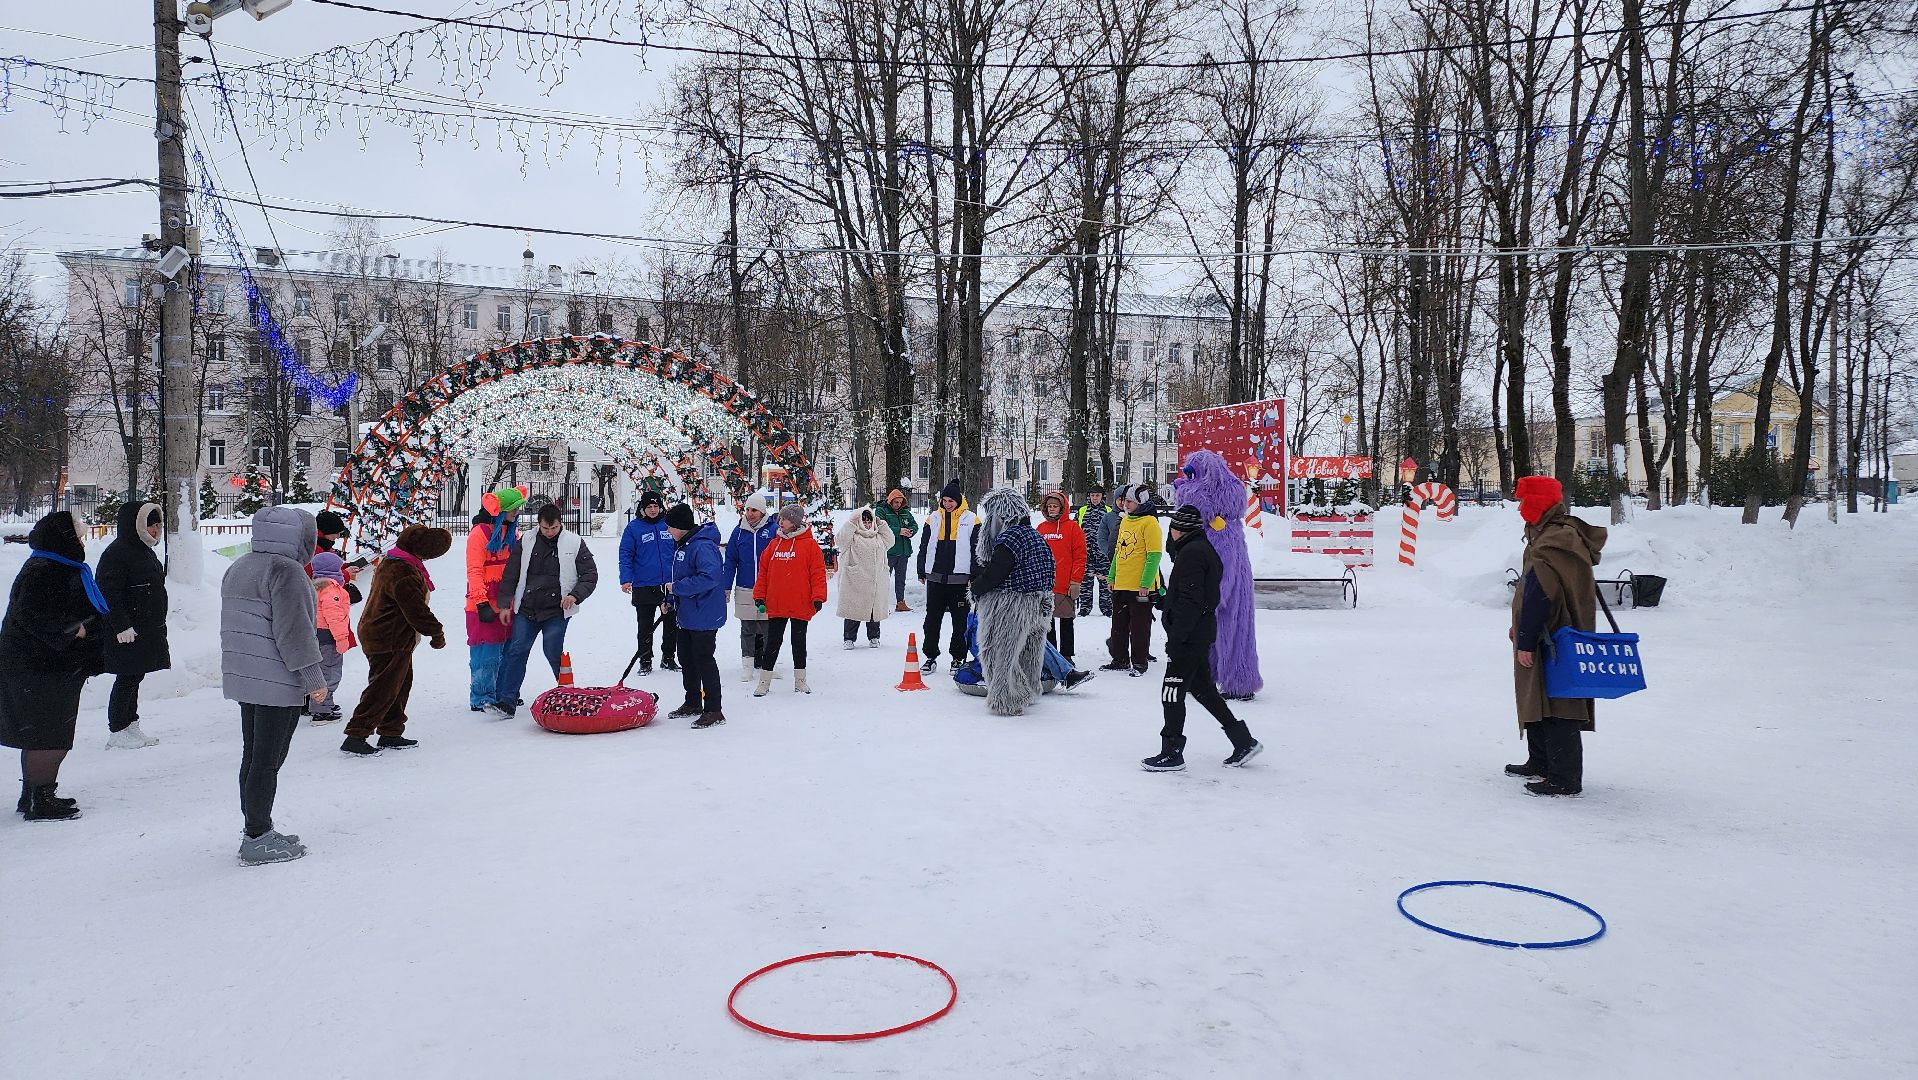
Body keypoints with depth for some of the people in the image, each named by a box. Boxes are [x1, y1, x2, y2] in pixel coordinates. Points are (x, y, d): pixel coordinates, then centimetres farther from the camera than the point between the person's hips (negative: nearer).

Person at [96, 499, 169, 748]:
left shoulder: (145, 551, 16)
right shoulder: (117, 553, -15)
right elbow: (109, 594, -20)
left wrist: (158, 626, 24)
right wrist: (122, 626, -24)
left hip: (146, 631, 9)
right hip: (127, 633, -9)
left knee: (134, 678, 15)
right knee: (126, 679, -4)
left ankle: (131, 726, 23)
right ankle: (116, 732, 5)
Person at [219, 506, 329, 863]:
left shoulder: (238, 568, 16)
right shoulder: (286, 570, -15)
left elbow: (233, 626, 22)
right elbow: (293, 630, -19)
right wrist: (314, 679, -15)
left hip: (242, 678, 10)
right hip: (277, 683, -10)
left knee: (253, 755, 15)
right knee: (268, 760, -4)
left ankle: (256, 830, 24)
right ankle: (258, 840, 2)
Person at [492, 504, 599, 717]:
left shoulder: (574, 543, 1)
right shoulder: (526, 543, 7)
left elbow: (590, 575, 3)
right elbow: (510, 575, 11)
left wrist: (575, 595, -12)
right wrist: (505, 604, 6)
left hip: (556, 611, -3)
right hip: (526, 609, 3)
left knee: (553, 652, -5)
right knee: (517, 651, -3)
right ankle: (507, 701, -1)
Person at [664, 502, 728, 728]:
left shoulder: (703, 546, -22)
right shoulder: (681, 544, 11)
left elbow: (710, 577, -34)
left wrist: (677, 587, -25)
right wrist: (670, 601, 14)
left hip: (704, 615, -10)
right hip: (686, 614, 10)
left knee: (703, 660, -6)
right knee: (686, 659, 18)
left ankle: (714, 711, 1)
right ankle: (693, 703, 32)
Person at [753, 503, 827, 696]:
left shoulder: (810, 545, -5)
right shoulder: (774, 544, 7)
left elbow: (818, 573, -7)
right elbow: (763, 571, 11)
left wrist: (818, 598, -13)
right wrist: (759, 596, 7)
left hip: (800, 605, -3)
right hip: (775, 605, 3)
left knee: (799, 642, 10)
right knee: (772, 642, 8)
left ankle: (800, 680, 22)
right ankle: (764, 681, 15)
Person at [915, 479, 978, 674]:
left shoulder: (971, 520, 0)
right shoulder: (934, 519, 8)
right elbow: (924, 547, 13)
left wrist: (975, 576, -5)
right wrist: (922, 572, 9)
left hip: (959, 579, -3)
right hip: (935, 578, 3)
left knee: (960, 621, 6)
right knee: (932, 619, 5)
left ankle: (958, 658, 16)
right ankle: (931, 656, 14)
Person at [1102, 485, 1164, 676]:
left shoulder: (1149, 522, -11)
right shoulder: (1125, 521, 13)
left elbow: (1154, 555, -15)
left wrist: (1146, 583, -19)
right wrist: (1111, 577, 16)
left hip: (1141, 587, -8)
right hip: (1120, 585, 8)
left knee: (1139, 626, 1)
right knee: (1119, 625, 14)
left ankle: (1139, 662, 12)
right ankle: (1120, 659, 25)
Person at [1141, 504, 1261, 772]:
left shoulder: (1191, 553, -16)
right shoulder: (1206, 550, 16)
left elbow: (1189, 601, -23)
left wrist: (1175, 638, -21)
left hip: (1189, 635, -10)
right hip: (1201, 633, 10)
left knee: (1172, 691, -3)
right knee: (1202, 688, 17)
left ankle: (1172, 753, 4)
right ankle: (1244, 741, 22)